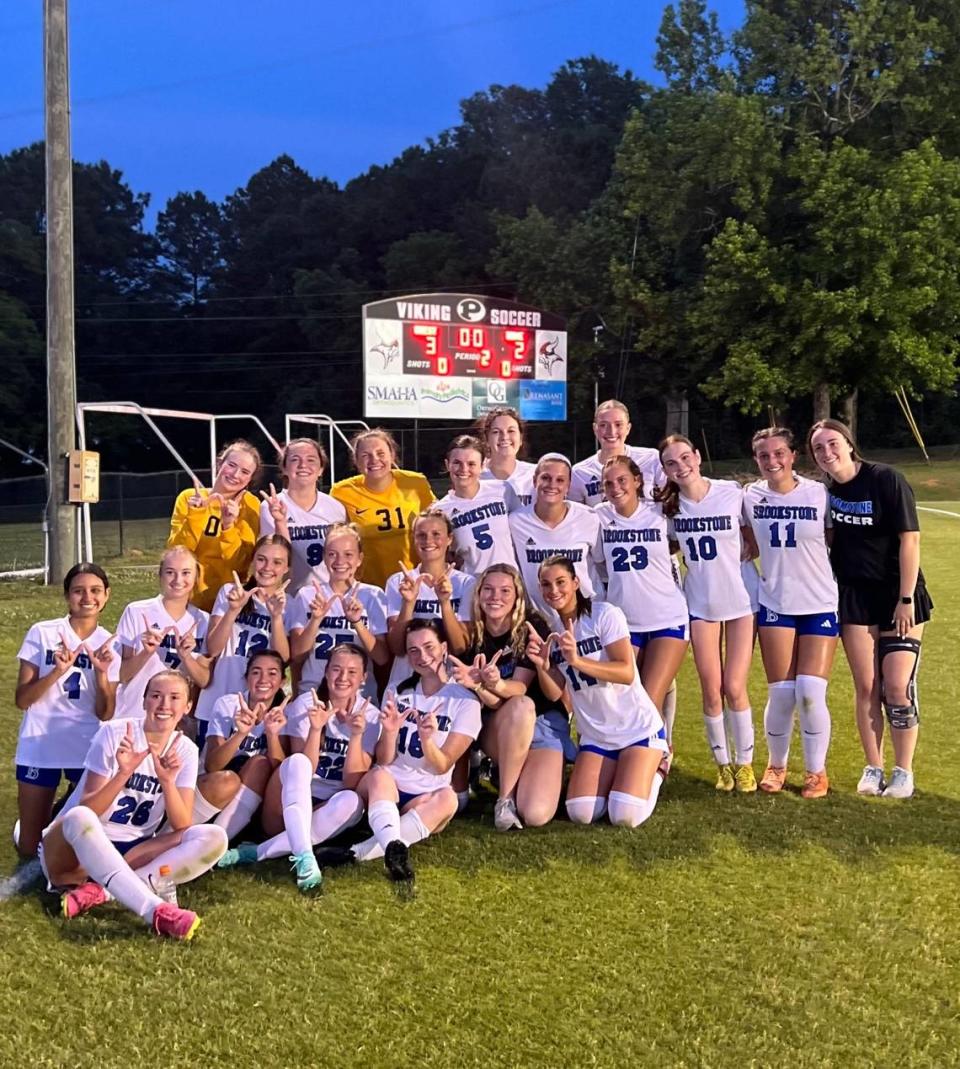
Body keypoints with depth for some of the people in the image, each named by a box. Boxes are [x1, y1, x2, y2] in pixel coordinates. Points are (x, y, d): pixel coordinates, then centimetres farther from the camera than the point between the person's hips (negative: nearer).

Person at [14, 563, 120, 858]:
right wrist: (58, 671, -24)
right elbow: (22, 699, -10)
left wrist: (101, 672, -21)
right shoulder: (42, 633, -8)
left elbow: (105, 714, -6)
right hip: (40, 748, -1)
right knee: (30, 848, 6)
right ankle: (28, 821, 38)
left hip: (88, 750, 2)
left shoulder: (110, 645, -2)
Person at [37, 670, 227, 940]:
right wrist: (123, 774, -31)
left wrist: (167, 781, -25)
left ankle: (101, 890, -30)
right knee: (79, 818, -39)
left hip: (133, 852, 4)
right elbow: (86, 811, -16)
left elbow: (182, 827, -9)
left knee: (213, 838, -21)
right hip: (75, 849, -3)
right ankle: (156, 911, -47)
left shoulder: (185, 749, -1)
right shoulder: (114, 732, -11)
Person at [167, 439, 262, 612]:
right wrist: (195, 515, -19)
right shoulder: (188, 498, -1)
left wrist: (229, 526, -22)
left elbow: (240, 566, -10)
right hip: (188, 599, 1)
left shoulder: (250, 506, -4)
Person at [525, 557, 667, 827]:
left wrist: (578, 660, -31)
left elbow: (627, 673, -20)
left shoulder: (605, 614, -11)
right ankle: (613, 778, 18)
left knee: (625, 816, -18)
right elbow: (554, 694, -1)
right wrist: (541, 666, -21)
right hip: (595, 736, 4)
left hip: (638, 728, -4)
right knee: (580, 814, -14)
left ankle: (655, 770, 13)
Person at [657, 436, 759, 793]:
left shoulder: (733, 493, -11)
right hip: (700, 604, 2)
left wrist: (737, 556, -16)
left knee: (734, 688, -3)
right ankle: (723, 763, 21)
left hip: (742, 600, -2)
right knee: (711, 691, 4)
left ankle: (744, 763, 16)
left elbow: (757, 543, -1)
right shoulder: (668, 505, -3)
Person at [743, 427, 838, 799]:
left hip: (821, 605, -1)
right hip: (775, 605, 1)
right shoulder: (750, 497, 0)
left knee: (810, 692, -8)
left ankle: (816, 771, 13)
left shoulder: (819, 493, -6)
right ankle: (776, 765, 23)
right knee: (781, 694, 0)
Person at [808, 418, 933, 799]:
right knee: (866, 687, 6)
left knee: (897, 685, -5)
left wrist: (906, 599, -15)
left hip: (898, 595, -4)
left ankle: (903, 772, 10)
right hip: (854, 597, 4)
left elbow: (910, 540, -14)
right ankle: (873, 768, 18)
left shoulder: (886, 480, -15)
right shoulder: (824, 491, -2)